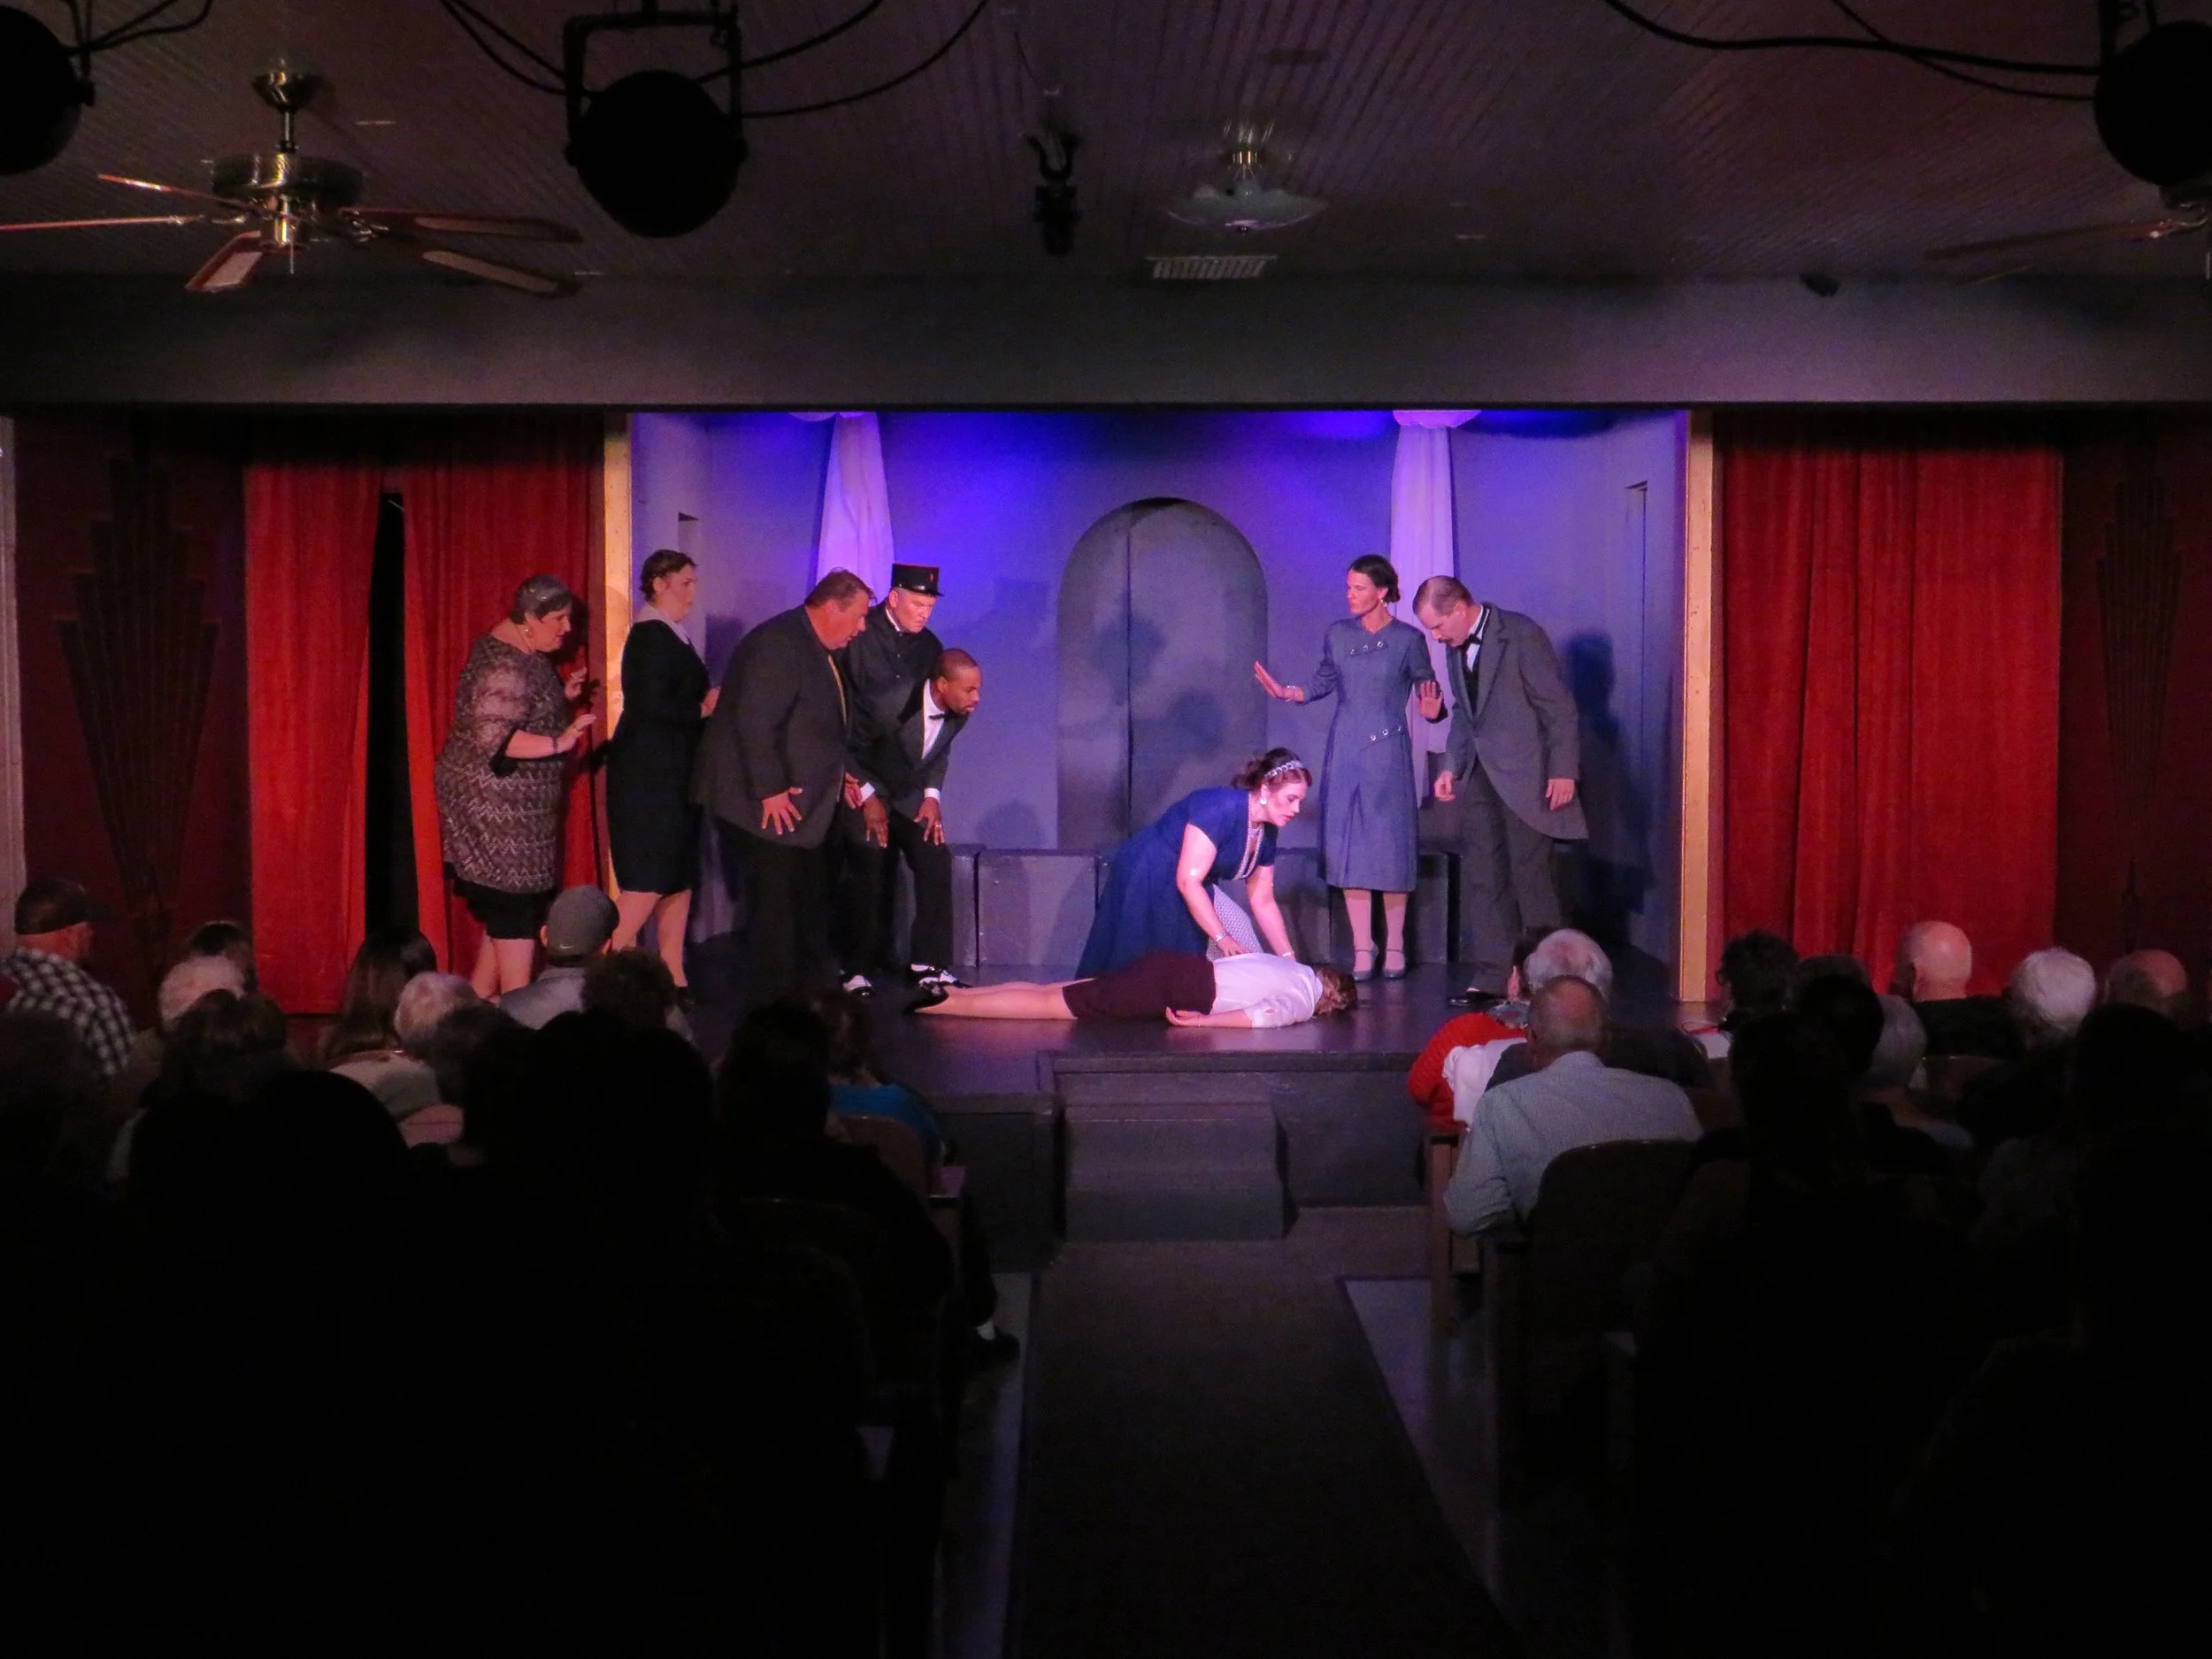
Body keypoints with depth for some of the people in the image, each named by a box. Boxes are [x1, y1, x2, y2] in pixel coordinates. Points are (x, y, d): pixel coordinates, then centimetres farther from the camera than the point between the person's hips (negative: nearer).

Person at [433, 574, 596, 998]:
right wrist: (558, 743, -31)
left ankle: (479, 997, 19)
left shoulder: (521, 652, 11)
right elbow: (494, 737, -29)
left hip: (512, 806, 10)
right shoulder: (504, 665, -21)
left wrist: (563, 695, 10)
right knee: (516, 903, -7)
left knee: (505, 905, 12)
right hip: (497, 806, -10)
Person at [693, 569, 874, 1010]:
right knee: (774, 915, -5)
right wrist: (770, 790, -23)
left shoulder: (818, 649, 13)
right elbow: (753, 722, -24)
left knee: (810, 912, 15)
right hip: (765, 808, -10)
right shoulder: (778, 643, -19)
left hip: (802, 806, 10)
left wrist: (840, 773, 14)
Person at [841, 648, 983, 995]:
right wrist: (868, 798, -17)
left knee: (936, 862, -9)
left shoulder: (959, 712, -14)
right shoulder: (890, 704, -32)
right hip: (865, 792, -5)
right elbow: (848, 746, -17)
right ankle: (860, 969, 5)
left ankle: (929, 964, -2)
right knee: (869, 874, -12)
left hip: (911, 796, 5)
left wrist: (933, 795, -6)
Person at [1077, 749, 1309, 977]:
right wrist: (1222, 939, -29)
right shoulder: (1221, 808, -28)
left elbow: (1263, 902, 7)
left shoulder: (1266, 835, -1)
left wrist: (1288, 959, 0)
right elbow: (1187, 880, -30)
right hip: (1144, 881, -8)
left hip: (1178, 895, 8)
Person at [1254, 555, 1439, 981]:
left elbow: (1425, 683, 0)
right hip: (1344, 750, 3)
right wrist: (1286, 692, 0)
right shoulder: (1338, 634, 6)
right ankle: (1361, 951, 7)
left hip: (1388, 750, -3)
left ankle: (1394, 947, 10)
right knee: (1349, 847, 1)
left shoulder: (1408, 639, -4)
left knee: (1390, 847, -1)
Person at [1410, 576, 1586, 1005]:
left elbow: (1559, 708, -12)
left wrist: (1563, 771, -14)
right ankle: (1492, 977, 10)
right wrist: (1451, 767, 8)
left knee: (1530, 873, -5)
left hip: (1525, 775, -7)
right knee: (1481, 877, 5)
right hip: (1480, 776, 7)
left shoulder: (1522, 636, -13)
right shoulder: (1455, 646, 10)